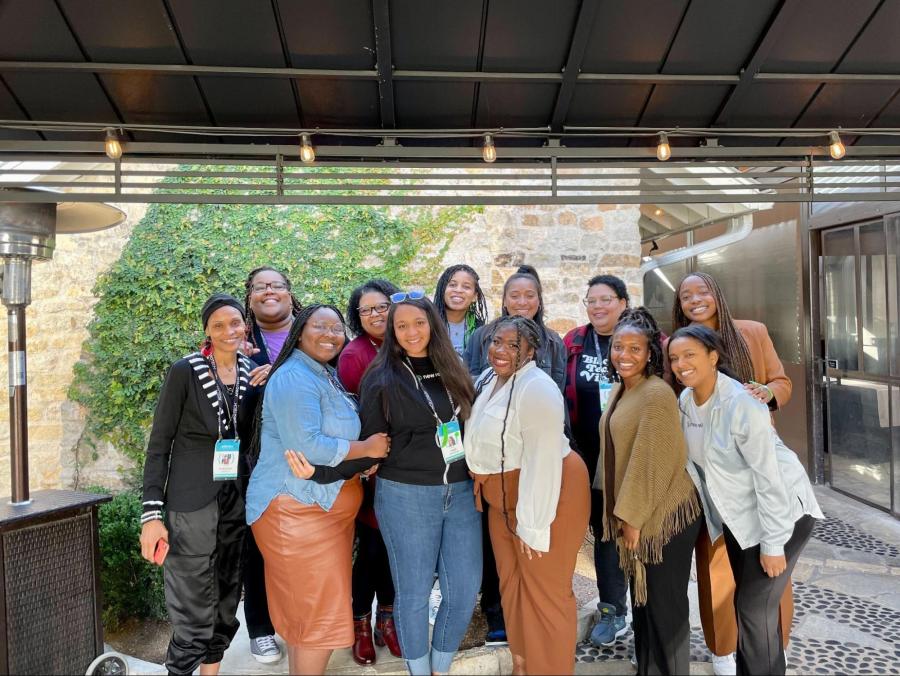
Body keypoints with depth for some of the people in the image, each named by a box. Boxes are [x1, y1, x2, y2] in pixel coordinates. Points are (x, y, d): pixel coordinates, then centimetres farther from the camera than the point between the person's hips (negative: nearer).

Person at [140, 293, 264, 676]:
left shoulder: (253, 373, 5)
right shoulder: (185, 372, -7)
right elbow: (159, 445, -7)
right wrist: (152, 513, -12)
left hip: (237, 501, 5)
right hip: (191, 504, -4)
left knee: (226, 601, 14)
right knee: (193, 611, 0)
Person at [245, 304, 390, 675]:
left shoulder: (327, 376, 14)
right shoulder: (294, 379, -18)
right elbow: (306, 446, -28)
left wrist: (367, 453, 2)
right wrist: (366, 448, -18)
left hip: (326, 508, 10)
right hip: (298, 510, -10)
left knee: (307, 608, 21)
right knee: (320, 615, -3)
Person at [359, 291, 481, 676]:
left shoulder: (452, 371, 8)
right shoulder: (381, 378, -5)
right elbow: (372, 442, -2)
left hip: (461, 492, 4)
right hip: (405, 496, -4)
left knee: (466, 587, 7)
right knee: (414, 591, 7)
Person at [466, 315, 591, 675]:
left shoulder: (537, 389, -23)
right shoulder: (489, 378, 6)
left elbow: (541, 461, -26)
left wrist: (533, 524, -24)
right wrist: (481, 478, 13)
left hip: (547, 496, -9)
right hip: (503, 499, 9)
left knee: (544, 590, 3)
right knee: (511, 582, 19)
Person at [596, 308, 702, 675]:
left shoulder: (657, 393, -20)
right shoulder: (620, 390, 8)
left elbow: (654, 462, -23)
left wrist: (633, 516, -18)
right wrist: (623, 514, 16)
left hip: (663, 515, -9)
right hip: (633, 513, 9)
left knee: (665, 603, 6)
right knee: (643, 597, 20)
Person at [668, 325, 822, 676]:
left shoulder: (742, 404, -26)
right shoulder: (685, 400, -5)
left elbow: (768, 476, -24)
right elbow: (697, 461, 5)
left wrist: (772, 544, -21)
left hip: (781, 511, -7)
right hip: (738, 515, 7)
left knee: (756, 607, -1)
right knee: (746, 601, 17)